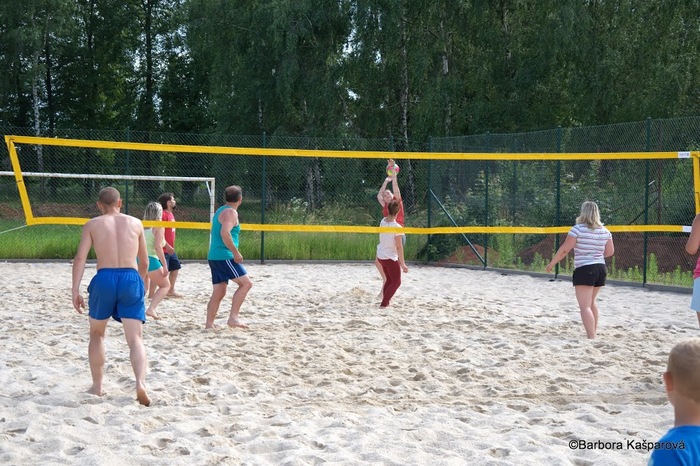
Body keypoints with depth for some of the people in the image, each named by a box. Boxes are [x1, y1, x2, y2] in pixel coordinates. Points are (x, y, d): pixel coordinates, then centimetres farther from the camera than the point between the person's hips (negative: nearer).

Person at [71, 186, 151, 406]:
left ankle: (97, 386, 22)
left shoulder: (93, 225, 9)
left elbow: (80, 258, -1)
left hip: (104, 279, 0)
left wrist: (75, 291, -2)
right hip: (131, 278, 1)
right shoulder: (135, 223, 14)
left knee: (97, 334, 21)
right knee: (135, 338, -2)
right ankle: (140, 382, -26)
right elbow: (144, 261, 20)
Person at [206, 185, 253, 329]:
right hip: (224, 256, -10)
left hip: (214, 257, 10)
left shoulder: (220, 211, 20)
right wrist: (236, 252, -22)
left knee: (218, 293, 10)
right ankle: (233, 317, -14)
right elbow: (225, 233, -25)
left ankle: (209, 324, 8)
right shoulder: (231, 212, -11)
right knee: (246, 283, -9)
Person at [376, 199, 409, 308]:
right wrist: (402, 263, -15)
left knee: (389, 280, 22)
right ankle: (384, 303, -5)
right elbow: (399, 247, -20)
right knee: (396, 282, 6)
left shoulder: (383, 221, -6)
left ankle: (385, 302, 15)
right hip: (391, 258, -6)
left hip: (380, 256, 7)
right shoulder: (397, 227, -22)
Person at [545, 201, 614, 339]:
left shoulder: (578, 229, -10)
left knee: (585, 306, -9)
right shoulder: (605, 231, 6)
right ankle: (594, 332, 34)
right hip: (601, 269, 7)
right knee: (591, 302, 25)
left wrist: (552, 263, 1)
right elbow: (610, 252, 11)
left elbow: (564, 249, -10)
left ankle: (591, 338, -20)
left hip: (584, 270, -7)